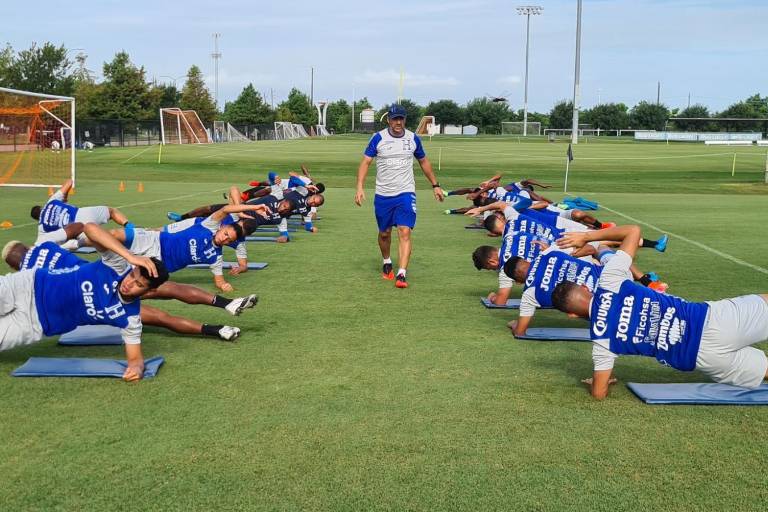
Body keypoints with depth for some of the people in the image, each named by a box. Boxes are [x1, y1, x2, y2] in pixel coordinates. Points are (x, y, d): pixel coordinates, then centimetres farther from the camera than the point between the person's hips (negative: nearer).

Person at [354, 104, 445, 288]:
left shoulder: (413, 139, 2)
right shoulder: (378, 138, -4)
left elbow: (424, 162, 16)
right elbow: (365, 162, -6)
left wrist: (435, 185, 15)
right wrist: (360, 188, -18)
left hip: (406, 193, 0)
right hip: (382, 195, 0)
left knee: (405, 233, -14)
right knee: (384, 233, 13)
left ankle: (401, 275, -17)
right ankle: (386, 263, 39)